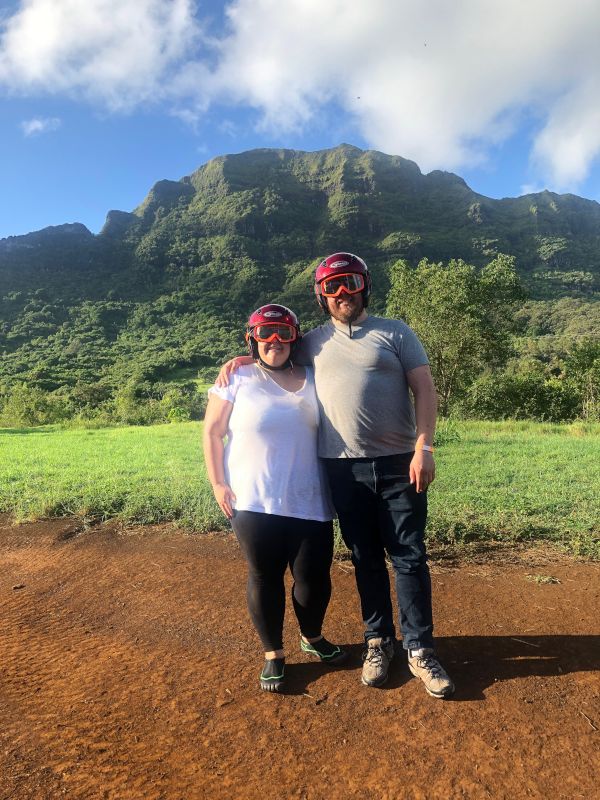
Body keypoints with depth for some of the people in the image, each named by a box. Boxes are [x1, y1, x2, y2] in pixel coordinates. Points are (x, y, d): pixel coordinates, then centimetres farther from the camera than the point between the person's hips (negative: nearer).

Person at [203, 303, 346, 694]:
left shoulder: (312, 379, 8)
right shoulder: (238, 379, 0)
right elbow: (213, 432, 1)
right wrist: (218, 484, -4)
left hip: (310, 502, 3)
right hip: (255, 502, -2)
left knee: (314, 576, 8)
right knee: (265, 577, 8)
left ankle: (313, 638, 38)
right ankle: (273, 654, 30)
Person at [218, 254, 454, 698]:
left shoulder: (395, 332, 4)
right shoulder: (312, 343, 11)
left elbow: (425, 389, -1)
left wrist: (424, 447, -11)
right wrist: (242, 359, 9)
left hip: (398, 464, -1)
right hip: (343, 468, 2)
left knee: (409, 557, 4)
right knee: (366, 558, 12)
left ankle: (420, 649, 19)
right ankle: (379, 641, 29)